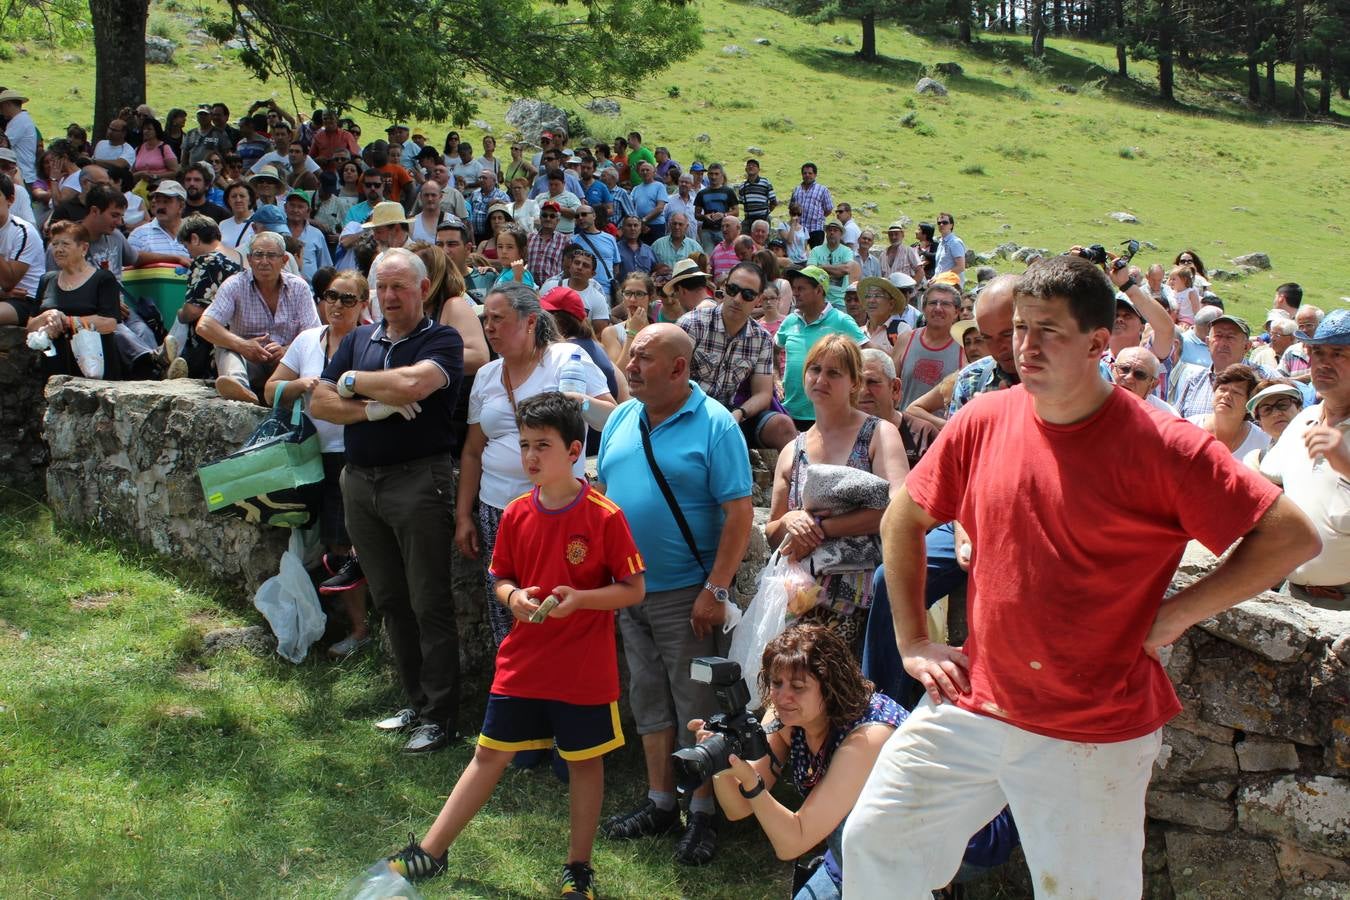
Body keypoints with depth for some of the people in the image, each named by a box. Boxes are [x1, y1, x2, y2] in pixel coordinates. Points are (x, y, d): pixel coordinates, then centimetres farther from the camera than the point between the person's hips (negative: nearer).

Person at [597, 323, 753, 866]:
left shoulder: (714, 425, -12)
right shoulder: (621, 420, 7)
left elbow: (739, 512, -15)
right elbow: (601, 494, 14)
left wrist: (716, 590, -19)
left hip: (687, 593, -6)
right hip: (628, 589, 6)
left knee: (697, 706, 3)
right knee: (648, 699, 15)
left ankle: (702, 813, 15)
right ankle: (660, 802, 27)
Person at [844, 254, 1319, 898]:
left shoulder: (1157, 447, -15)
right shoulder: (984, 421, -2)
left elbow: (1292, 537, -14)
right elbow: (903, 519, 11)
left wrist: (1177, 613, -12)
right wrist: (914, 643, 7)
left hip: (1095, 736, -4)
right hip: (972, 704, 4)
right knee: (872, 843, 8)